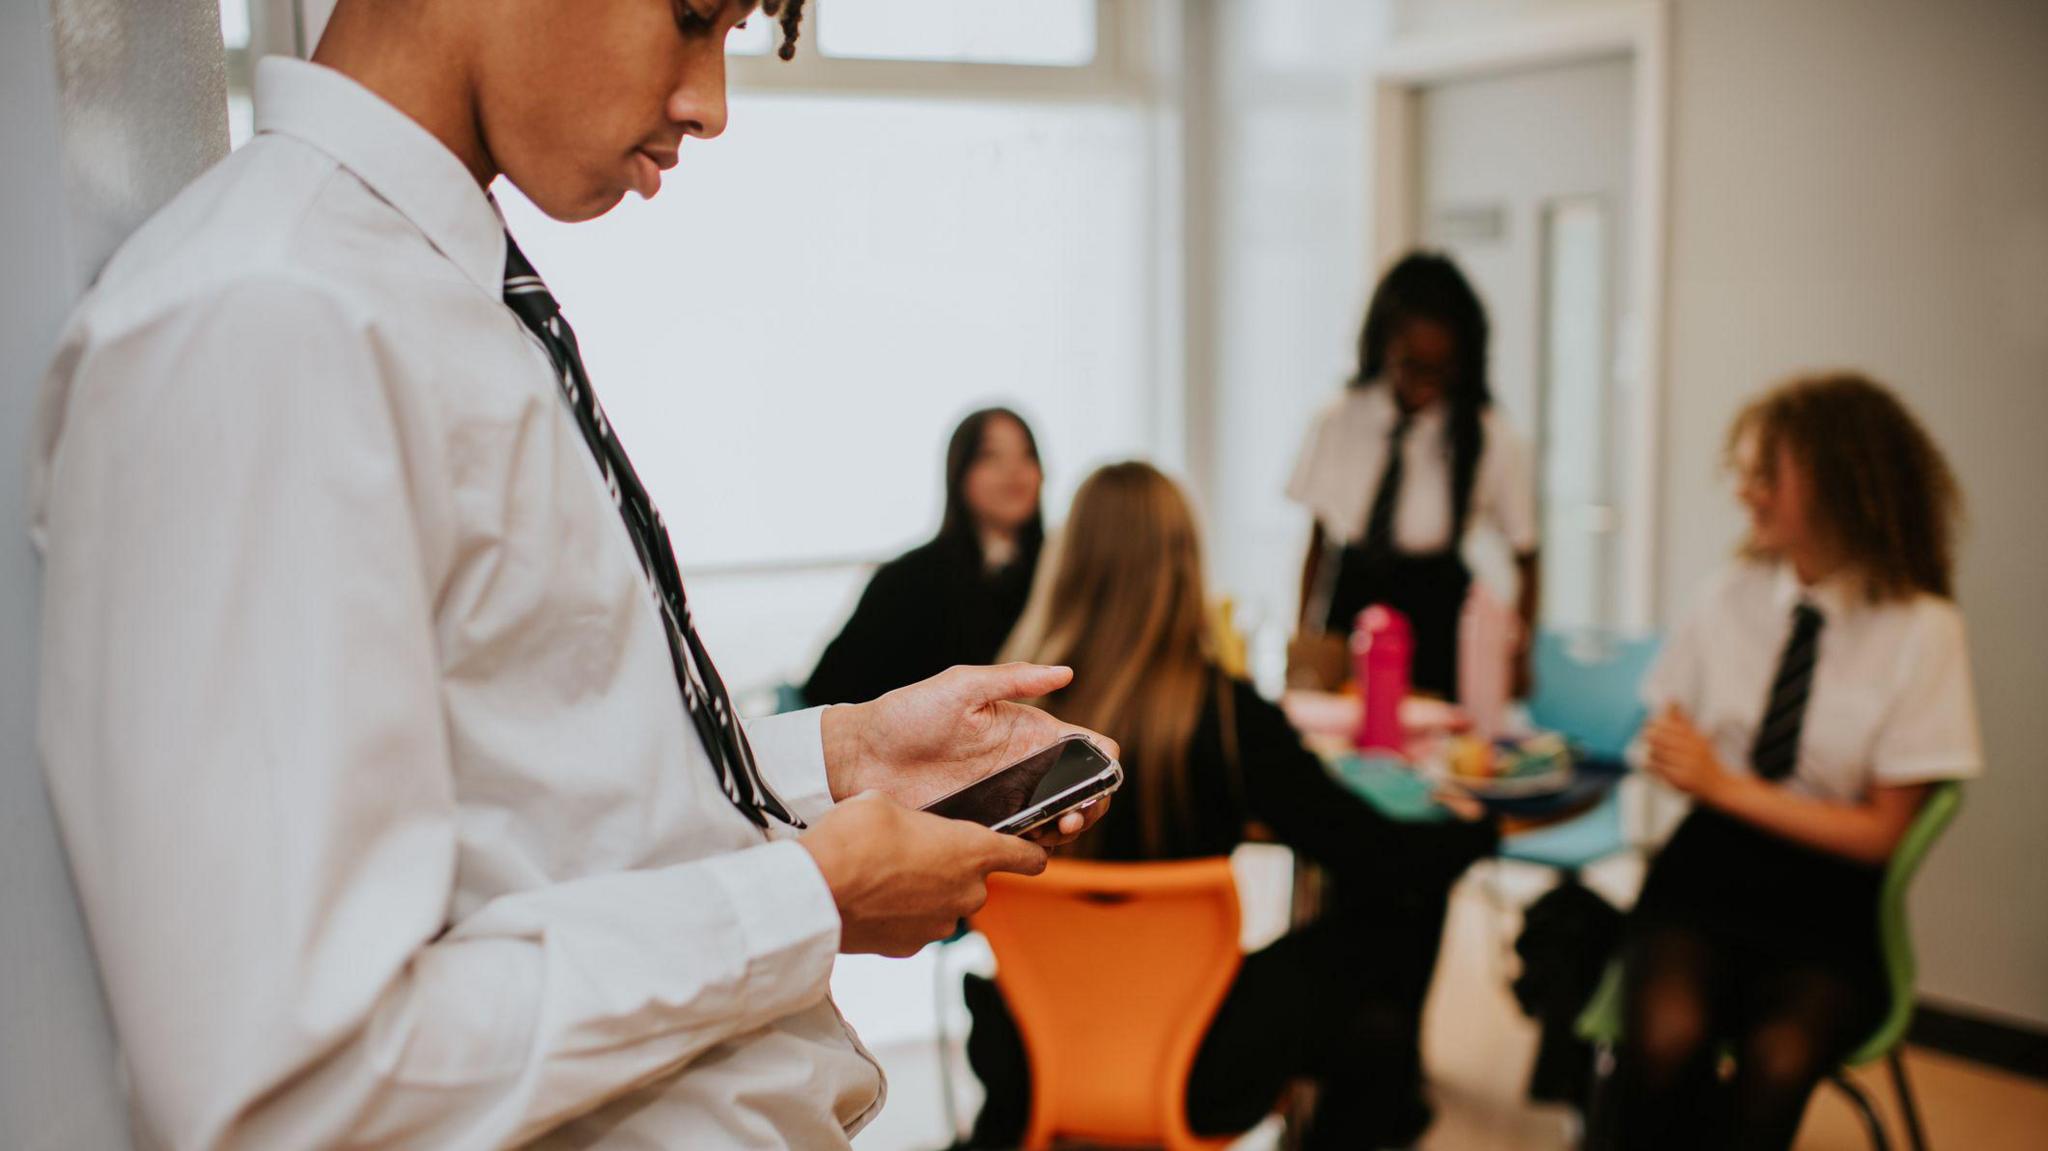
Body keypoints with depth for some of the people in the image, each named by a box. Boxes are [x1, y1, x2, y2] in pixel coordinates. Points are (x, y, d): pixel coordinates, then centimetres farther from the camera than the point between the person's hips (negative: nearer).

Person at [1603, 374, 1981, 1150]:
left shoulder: (1923, 629, -5)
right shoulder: (1736, 597, 5)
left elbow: (1879, 832, -3)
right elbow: (1673, 740, 14)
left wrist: (1724, 784, -11)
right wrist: (1667, 752, -10)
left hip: (1824, 908, -2)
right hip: (1708, 865, 2)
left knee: (1777, 1060, -32)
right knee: (1666, 1034, -30)